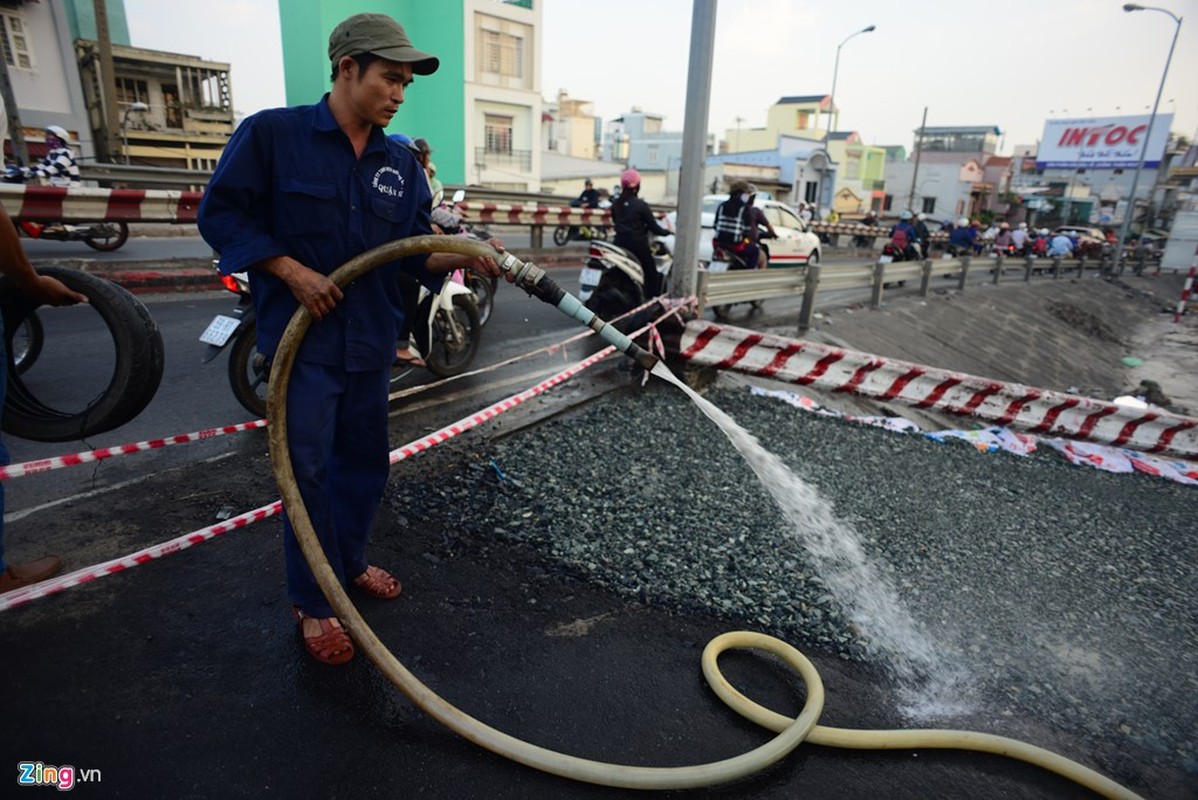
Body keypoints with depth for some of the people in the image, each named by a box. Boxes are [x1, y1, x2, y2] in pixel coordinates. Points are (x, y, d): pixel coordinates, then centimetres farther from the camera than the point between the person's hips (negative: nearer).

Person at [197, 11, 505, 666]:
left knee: (365, 461, 15)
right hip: (300, 335, -5)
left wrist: (466, 256, -14)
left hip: (371, 338, 5)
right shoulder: (271, 133, -6)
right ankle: (312, 602, 16)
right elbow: (220, 212, -5)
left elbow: (414, 249, 6)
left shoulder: (401, 164, 7)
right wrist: (293, 271, -16)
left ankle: (349, 561, 37)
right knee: (308, 470, -2)